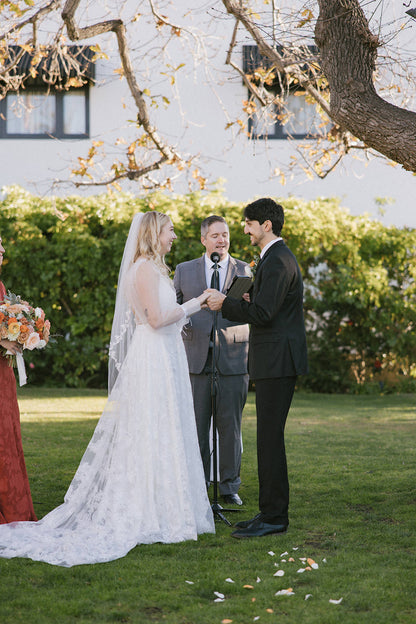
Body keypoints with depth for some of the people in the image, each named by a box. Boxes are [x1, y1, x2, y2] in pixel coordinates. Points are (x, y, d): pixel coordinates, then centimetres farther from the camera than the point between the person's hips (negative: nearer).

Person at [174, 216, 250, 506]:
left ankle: (230, 485, 13)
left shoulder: (244, 271, 9)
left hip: (233, 360, -1)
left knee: (230, 426, 2)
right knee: (197, 426, 2)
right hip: (196, 359, 1)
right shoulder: (184, 270, 11)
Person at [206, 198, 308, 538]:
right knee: (269, 437, 12)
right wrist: (234, 304, 13)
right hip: (275, 361, 11)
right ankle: (272, 512, 17)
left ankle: (274, 517, -4)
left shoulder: (277, 261, -15)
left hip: (278, 361, -11)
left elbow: (262, 313, -21)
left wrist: (225, 303, -10)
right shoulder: (277, 257, 19)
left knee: (270, 437, -8)